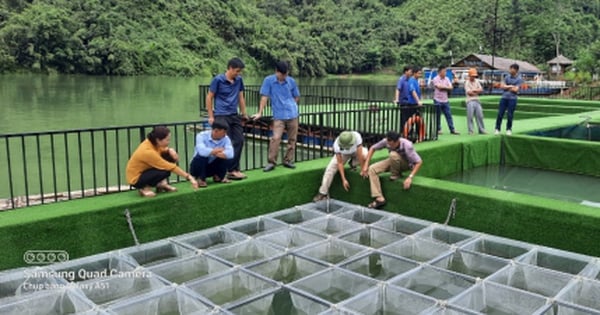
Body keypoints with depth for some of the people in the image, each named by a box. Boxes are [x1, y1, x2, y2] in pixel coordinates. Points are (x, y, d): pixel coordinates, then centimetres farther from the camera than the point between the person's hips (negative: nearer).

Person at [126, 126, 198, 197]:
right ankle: (145, 188, -8)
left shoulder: (152, 142, -13)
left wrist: (170, 150, -14)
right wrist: (189, 177, -27)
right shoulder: (148, 152, -33)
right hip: (136, 179, -8)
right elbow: (171, 167, -30)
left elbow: (163, 149, 11)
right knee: (165, 171, -30)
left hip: (145, 169, 8)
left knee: (170, 157, -7)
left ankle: (162, 183, 4)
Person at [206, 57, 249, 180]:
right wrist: (211, 117, -6)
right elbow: (209, 97, -4)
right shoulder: (218, 79, -8)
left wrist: (244, 114, 18)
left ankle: (234, 169, 14)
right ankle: (231, 170, 3)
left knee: (239, 141, 4)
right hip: (221, 116, -6)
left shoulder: (239, 80, 7)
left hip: (234, 115, 6)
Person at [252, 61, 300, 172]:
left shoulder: (291, 81, 3)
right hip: (278, 116, -3)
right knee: (275, 138, -16)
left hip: (292, 115, 3)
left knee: (292, 139, 7)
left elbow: (296, 97, 15)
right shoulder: (268, 80, -4)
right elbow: (264, 97, -3)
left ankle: (288, 161, 20)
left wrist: (290, 107, 6)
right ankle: (271, 162, -6)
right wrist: (260, 113, -5)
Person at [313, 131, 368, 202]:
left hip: (356, 151, 0)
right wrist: (344, 180, -33)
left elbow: (359, 154, -35)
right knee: (330, 168, -18)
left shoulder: (357, 136, -41)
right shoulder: (336, 144, -36)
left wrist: (362, 169, -30)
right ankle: (323, 193, -9)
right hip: (343, 154, 0)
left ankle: (353, 163, -2)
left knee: (365, 155, -34)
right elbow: (340, 163, -30)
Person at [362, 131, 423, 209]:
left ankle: (396, 174, -8)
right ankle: (379, 198, -21)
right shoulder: (386, 141, -22)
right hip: (393, 162, 5)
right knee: (372, 169, -16)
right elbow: (372, 148, -7)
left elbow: (419, 162, -32)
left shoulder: (407, 146, -34)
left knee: (393, 154, -37)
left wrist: (410, 177, -39)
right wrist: (366, 165, -12)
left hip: (407, 164, -5)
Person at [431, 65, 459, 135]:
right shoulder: (435, 79, -7)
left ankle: (452, 129, 6)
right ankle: (438, 129, 13)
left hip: (445, 100, 5)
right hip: (438, 100, -5)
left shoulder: (447, 79, 11)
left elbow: (451, 88, 2)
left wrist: (443, 87, -11)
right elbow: (439, 87, -19)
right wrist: (447, 87, -4)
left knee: (449, 115, 3)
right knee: (438, 116, 3)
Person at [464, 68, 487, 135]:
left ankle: (481, 130, 10)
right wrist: (477, 91, -1)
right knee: (470, 116, -6)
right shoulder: (467, 82, -2)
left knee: (480, 116, 4)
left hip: (477, 101, 5)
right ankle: (470, 131, -2)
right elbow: (469, 92, -13)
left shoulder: (477, 81, 14)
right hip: (470, 101, -5)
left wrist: (473, 90, -9)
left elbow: (481, 90, 5)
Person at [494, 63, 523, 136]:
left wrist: (506, 87, -3)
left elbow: (515, 89, -13)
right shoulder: (507, 76, 10)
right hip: (504, 97, 4)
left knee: (510, 115, 0)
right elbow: (501, 86, 3)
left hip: (512, 99, -3)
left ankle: (509, 129, 14)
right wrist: (510, 86, -7)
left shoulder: (519, 79, -4)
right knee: (500, 114, 1)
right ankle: (497, 129, 8)